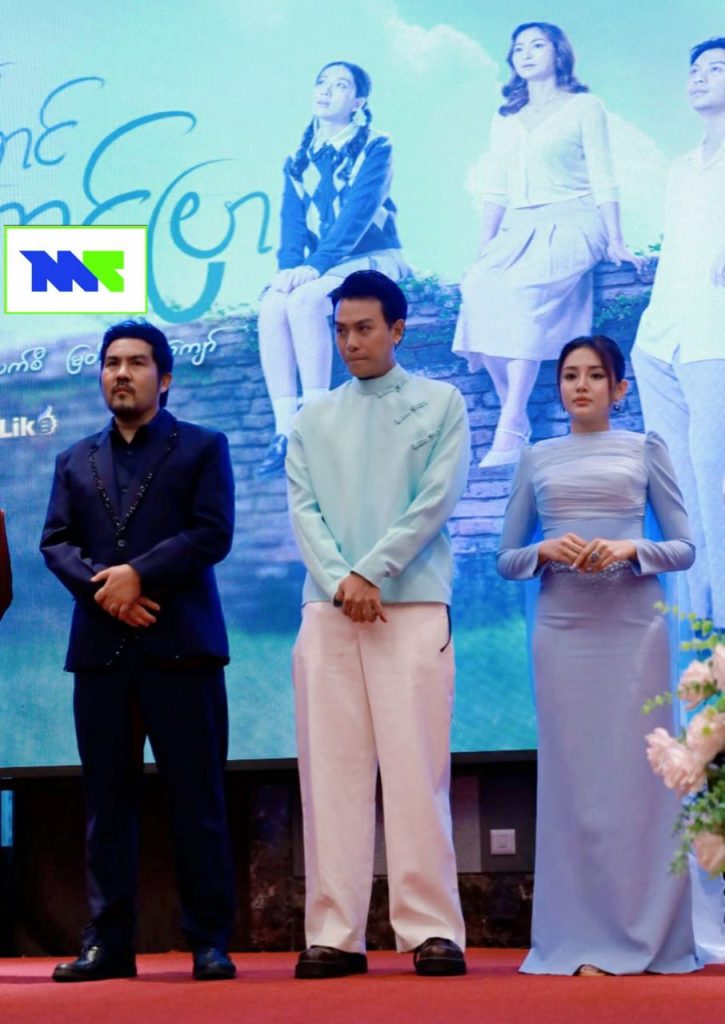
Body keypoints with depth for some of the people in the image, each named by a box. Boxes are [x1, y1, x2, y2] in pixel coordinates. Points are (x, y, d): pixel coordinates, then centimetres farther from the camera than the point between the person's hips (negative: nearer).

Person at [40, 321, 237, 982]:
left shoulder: (203, 448, 9)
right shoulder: (75, 461, 19)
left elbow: (213, 533, -4)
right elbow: (55, 542, 9)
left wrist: (139, 574, -14)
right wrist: (101, 586, -10)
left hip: (180, 646, -3)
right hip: (100, 648, 3)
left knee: (198, 799, -2)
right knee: (108, 802, 4)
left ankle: (210, 943, 3)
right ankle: (109, 943, 8)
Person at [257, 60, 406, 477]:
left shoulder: (375, 148, -3)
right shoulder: (301, 159, 14)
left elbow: (358, 212, -15)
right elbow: (292, 219, 5)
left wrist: (314, 266, -26)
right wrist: (290, 266, -16)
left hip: (371, 259, -5)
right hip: (320, 268, 5)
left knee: (304, 299, -34)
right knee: (271, 305, -27)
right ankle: (285, 431, -32)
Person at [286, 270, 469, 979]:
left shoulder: (441, 404, 9)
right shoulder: (313, 420, 17)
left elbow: (438, 498, -2)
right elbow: (302, 509, 7)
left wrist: (373, 571, -10)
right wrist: (340, 582, -9)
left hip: (412, 606, -3)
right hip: (327, 609, 3)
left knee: (417, 768, -7)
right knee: (332, 770, -1)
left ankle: (431, 930, -5)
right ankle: (336, 935, 1)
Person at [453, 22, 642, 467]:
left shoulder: (584, 107, 8)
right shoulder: (506, 119, 22)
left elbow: (603, 180, 1)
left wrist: (615, 240, -10)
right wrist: (484, 249, 7)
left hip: (569, 225, -5)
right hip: (518, 230, 5)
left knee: (524, 288, -36)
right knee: (478, 285, -29)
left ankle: (510, 430, -40)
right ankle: (518, 420, -25)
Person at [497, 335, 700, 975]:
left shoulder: (644, 450, 9)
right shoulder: (537, 460, 13)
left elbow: (685, 548, 6)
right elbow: (507, 559, 13)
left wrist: (632, 548, -12)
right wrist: (547, 550, -7)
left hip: (633, 628, -1)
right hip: (562, 629, 2)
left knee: (636, 774, -2)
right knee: (573, 779, 0)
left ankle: (649, 939, 6)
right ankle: (589, 941, 4)